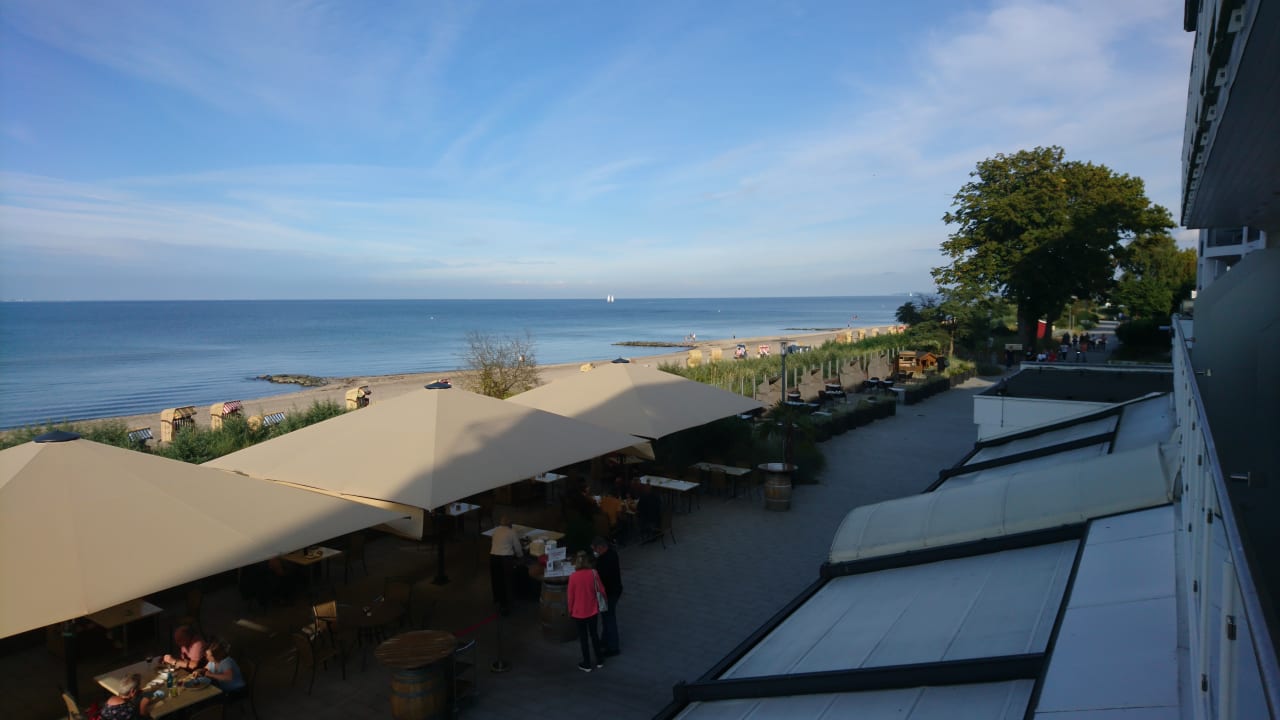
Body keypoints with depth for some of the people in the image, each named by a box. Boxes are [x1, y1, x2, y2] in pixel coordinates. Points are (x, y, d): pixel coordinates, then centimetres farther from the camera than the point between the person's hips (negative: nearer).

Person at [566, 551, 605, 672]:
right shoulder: (593, 573, -13)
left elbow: (570, 596, -11)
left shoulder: (573, 576, -20)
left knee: (583, 637, 12)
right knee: (594, 634, 20)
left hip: (578, 612, -3)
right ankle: (599, 661, 30)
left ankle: (587, 664, 23)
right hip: (592, 610, 3)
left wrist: (570, 610, 5)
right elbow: (601, 590, -3)